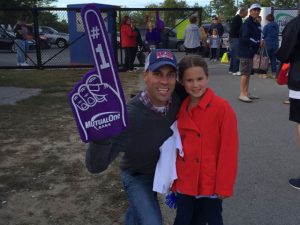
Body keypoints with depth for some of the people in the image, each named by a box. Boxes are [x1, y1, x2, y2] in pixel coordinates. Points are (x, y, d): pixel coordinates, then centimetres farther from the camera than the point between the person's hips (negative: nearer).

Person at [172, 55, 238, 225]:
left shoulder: (222, 108, -15)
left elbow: (229, 149, -14)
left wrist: (224, 186, -12)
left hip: (211, 184, -4)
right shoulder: (180, 109, 2)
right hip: (184, 183, 5)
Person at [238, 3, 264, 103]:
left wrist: (260, 42, -3)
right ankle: (242, 94, -7)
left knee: (248, 73, 12)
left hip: (251, 51, 9)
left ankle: (246, 93, 20)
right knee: (245, 73, -9)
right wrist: (258, 43, -15)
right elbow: (245, 38, -22)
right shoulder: (247, 23, -13)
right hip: (245, 51, -9)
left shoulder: (256, 23, 16)